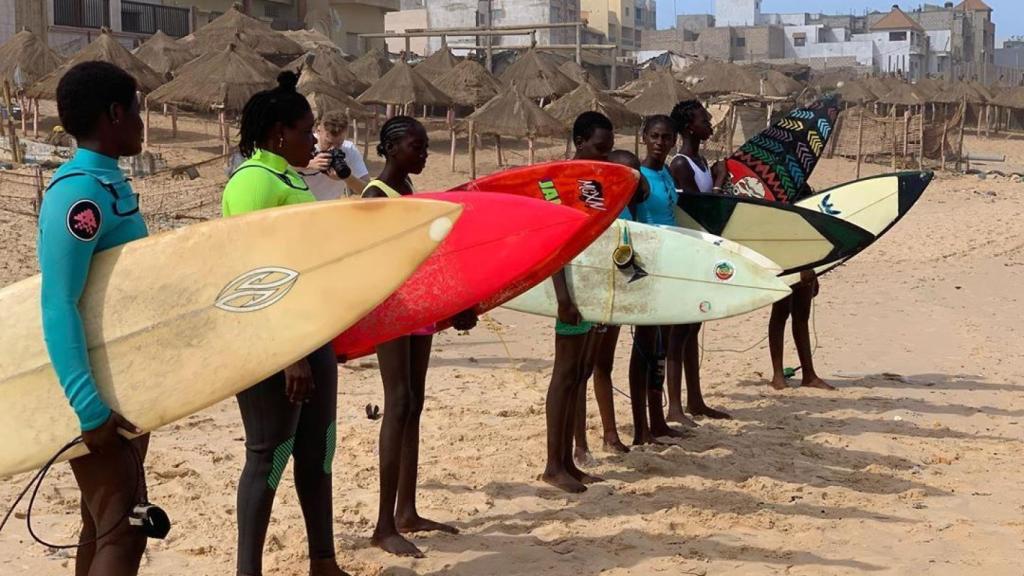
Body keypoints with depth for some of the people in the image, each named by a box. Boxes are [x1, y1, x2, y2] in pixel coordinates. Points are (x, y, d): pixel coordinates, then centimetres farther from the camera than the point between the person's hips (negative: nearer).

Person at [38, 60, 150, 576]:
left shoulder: (108, 185, 10)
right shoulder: (81, 192, -20)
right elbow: (58, 306, -26)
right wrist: (89, 407, -31)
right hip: (97, 391, -10)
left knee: (104, 520, 17)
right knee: (123, 531, -10)